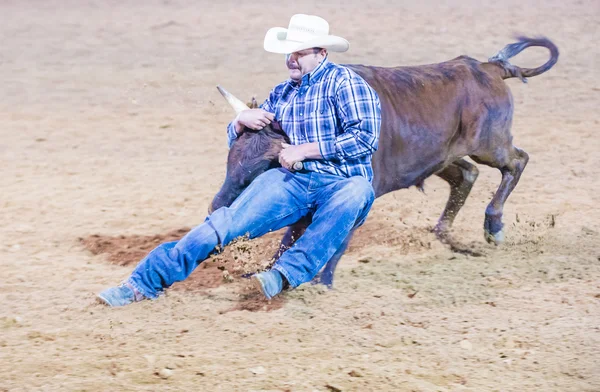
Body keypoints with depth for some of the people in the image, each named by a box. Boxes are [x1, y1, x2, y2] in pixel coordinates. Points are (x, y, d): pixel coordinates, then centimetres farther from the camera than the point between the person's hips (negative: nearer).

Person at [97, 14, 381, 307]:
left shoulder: (343, 82, 2)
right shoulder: (281, 94, 23)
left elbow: (366, 137, -12)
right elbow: (236, 141, 32)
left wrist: (304, 150, -12)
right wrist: (242, 121, 7)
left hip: (339, 183, -5)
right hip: (291, 181, 5)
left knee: (356, 192, -42)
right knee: (225, 223, -19)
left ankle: (285, 274, -54)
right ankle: (144, 282, -21)